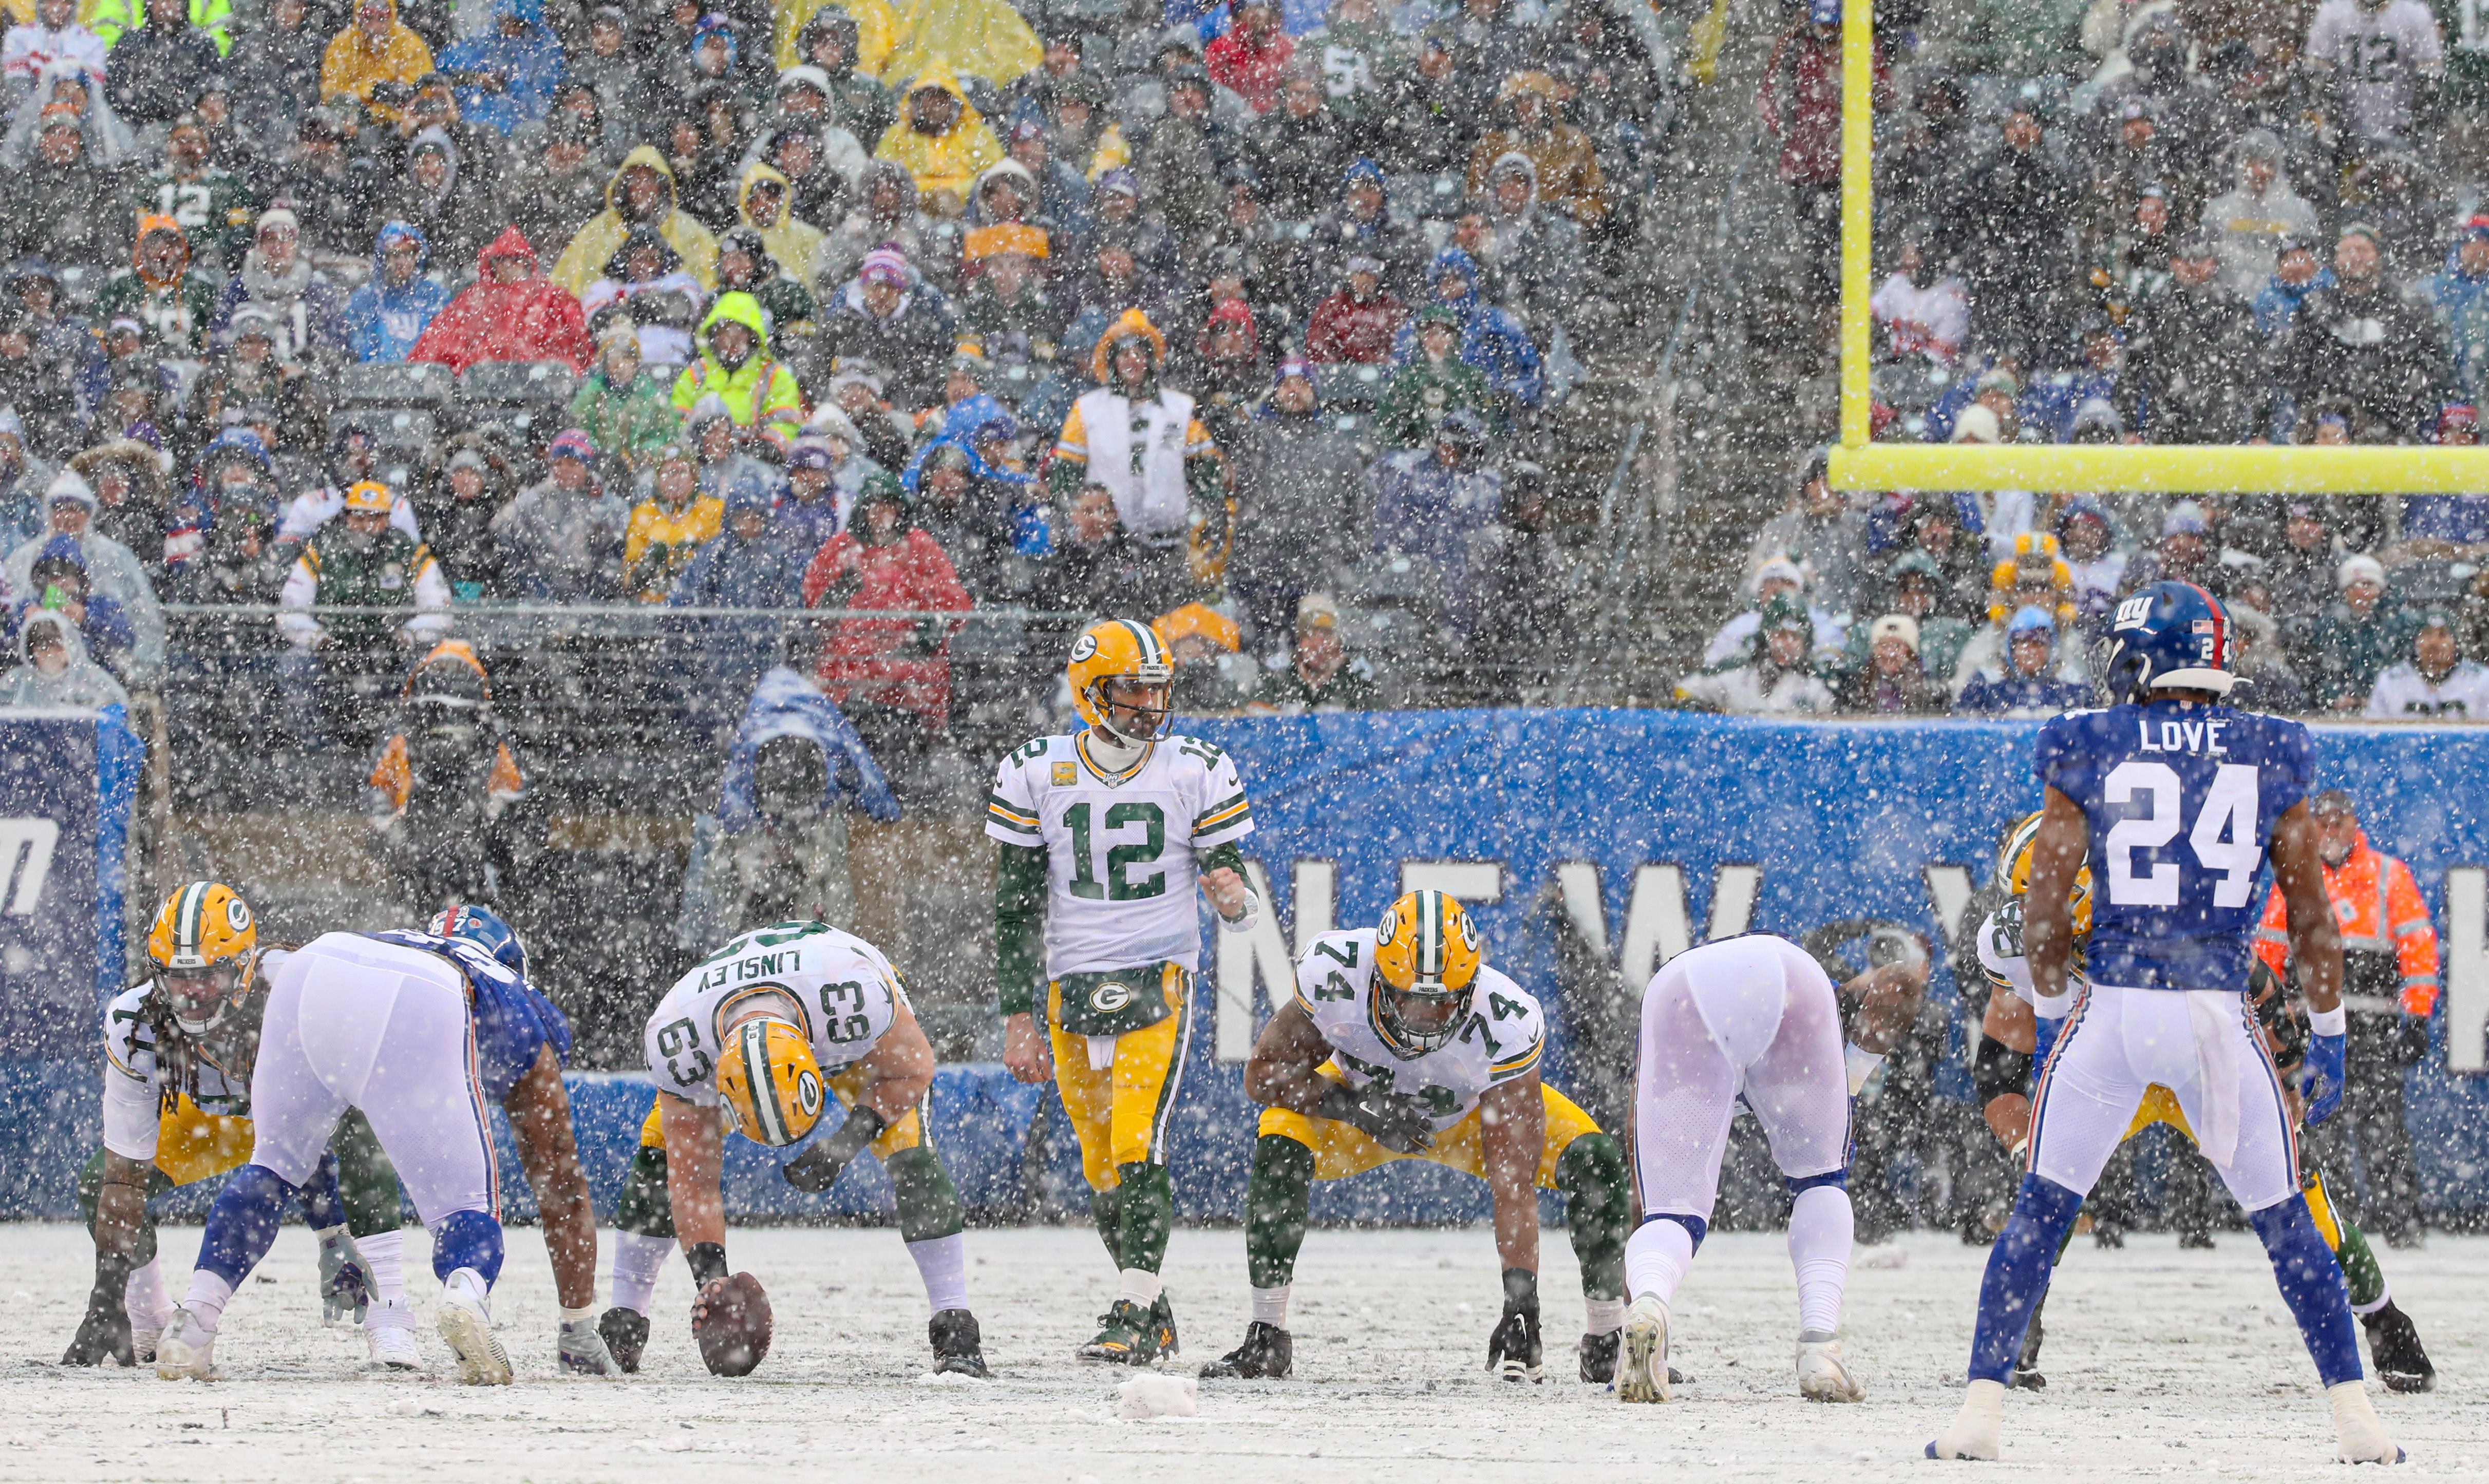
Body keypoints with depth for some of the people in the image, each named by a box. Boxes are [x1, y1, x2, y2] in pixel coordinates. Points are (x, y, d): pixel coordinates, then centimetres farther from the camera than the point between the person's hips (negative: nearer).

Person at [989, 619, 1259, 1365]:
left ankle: (1134, 1318, -19)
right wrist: (1018, 1018, 2)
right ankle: (1155, 1315, 20)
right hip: (1070, 987, 2)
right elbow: (1017, 907, 5)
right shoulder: (1036, 774, 2)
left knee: (1137, 1148, -17)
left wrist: (1236, 900, -21)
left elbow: (1228, 874, 5)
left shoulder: (1197, 772, 0)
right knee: (1101, 1164, 6)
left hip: (1159, 979, -2)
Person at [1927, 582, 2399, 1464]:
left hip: (2110, 1009, -1)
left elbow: (2047, 904, 1)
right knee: (2284, 1221, 11)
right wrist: (2327, 1037, 15)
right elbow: (2310, 913, 8)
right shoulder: (2271, 755, 5)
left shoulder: (2089, 749, 1)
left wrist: (2050, 1018, 12)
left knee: (2042, 1212, 10)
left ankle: (1983, 1408, 5)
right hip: (2220, 1014, 1)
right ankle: (2355, 1415, 7)